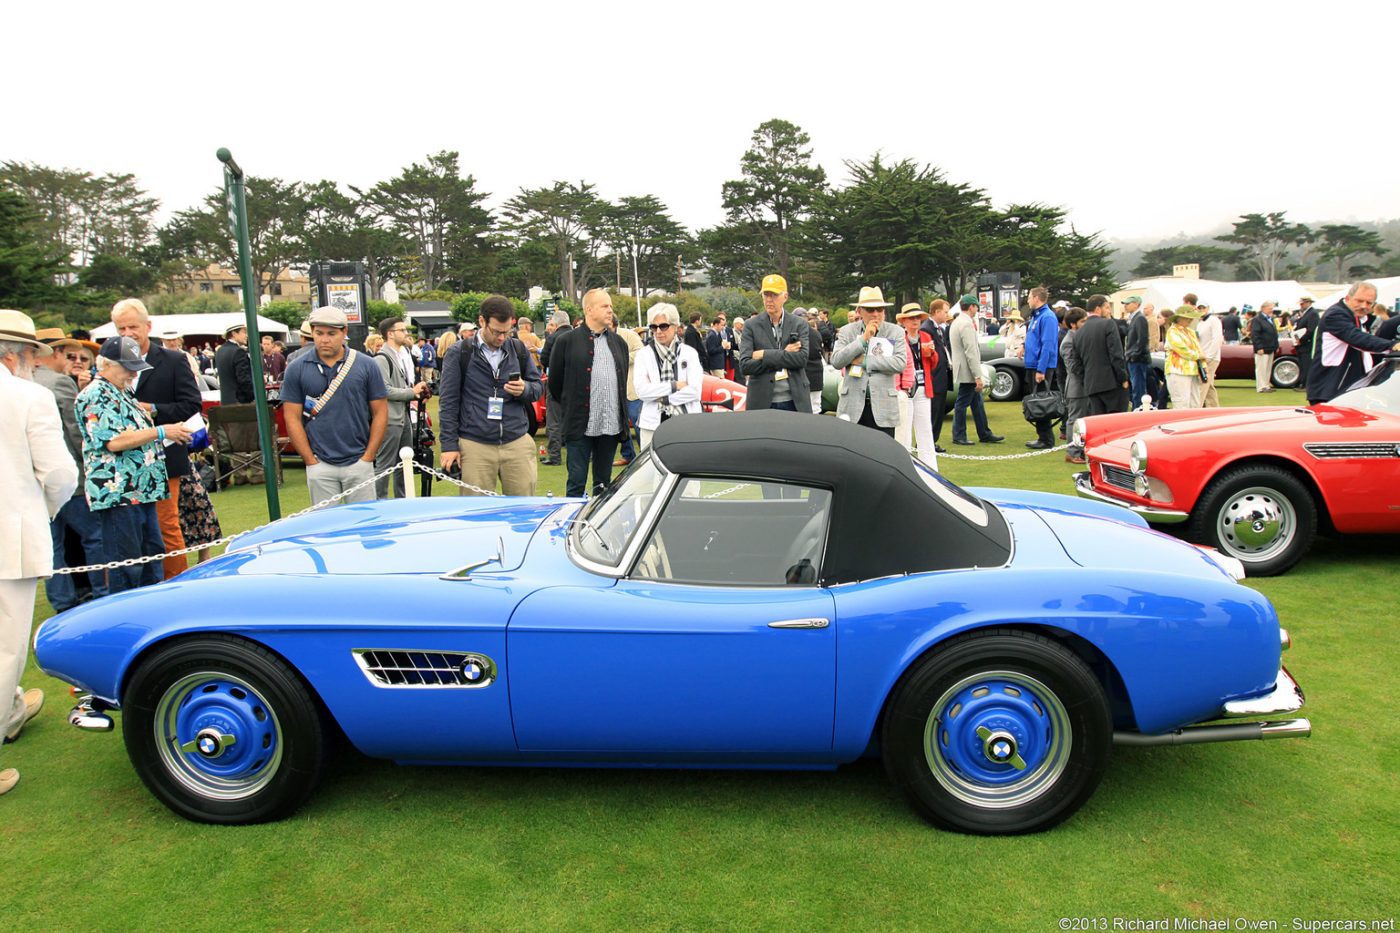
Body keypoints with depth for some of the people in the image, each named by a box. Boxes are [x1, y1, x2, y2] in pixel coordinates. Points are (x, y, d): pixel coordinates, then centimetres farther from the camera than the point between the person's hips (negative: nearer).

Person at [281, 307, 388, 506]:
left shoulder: (366, 365, 1)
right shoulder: (296, 369, 2)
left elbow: (380, 412, 3)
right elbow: (292, 417, 2)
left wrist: (368, 457, -3)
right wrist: (311, 461, -4)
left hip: (358, 463, 0)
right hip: (320, 466, 0)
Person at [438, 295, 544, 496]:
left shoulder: (520, 349, 9)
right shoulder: (460, 353, 1)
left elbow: (539, 387, 15)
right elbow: (448, 401, 2)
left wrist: (525, 389, -10)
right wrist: (449, 445, -3)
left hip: (517, 443, 2)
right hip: (475, 445, -2)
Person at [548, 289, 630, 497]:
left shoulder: (619, 343, 13)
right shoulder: (567, 341, -2)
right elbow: (554, 382, 4)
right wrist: (570, 408, 10)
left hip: (611, 425, 4)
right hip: (580, 425, -4)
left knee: (604, 484, 12)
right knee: (577, 483, -1)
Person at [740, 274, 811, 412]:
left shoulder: (799, 324, 6)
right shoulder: (751, 326, 2)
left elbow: (802, 359, -9)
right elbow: (744, 366, -8)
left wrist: (764, 355, -12)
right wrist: (784, 354, -11)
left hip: (795, 401, 1)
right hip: (762, 402, -1)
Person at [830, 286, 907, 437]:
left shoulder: (896, 332, 6)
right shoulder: (847, 331, 8)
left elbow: (900, 364, -7)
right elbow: (836, 361, -5)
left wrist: (865, 361, -8)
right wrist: (863, 339, -10)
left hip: (883, 407, 0)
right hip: (852, 407, 0)